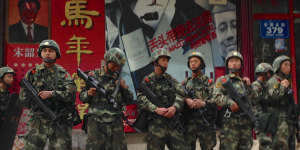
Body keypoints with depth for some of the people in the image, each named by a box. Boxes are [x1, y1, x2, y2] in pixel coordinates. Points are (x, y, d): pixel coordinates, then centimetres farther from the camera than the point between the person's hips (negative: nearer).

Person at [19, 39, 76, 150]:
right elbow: (23, 98, 4)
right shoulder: (32, 73, 6)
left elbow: (71, 94, -10)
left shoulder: (63, 74, 4)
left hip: (61, 124, 0)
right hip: (39, 123, 0)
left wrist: (52, 94, -20)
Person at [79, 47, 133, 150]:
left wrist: (125, 88, -5)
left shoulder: (119, 79, 12)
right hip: (96, 121, -2)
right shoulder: (94, 75, 6)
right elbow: (82, 97, 8)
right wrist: (88, 94, -13)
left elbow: (129, 101, 12)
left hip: (115, 122, 2)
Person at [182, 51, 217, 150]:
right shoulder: (185, 82, 15)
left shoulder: (209, 82, 6)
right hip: (189, 122, 2)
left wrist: (204, 103, -22)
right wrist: (186, 100, -17)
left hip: (206, 122, -2)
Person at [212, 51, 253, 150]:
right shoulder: (222, 80, 6)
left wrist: (249, 86, 5)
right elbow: (216, 97, -9)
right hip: (230, 122, -5)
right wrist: (229, 102, -24)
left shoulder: (245, 81, 22)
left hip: (246, 123, 5)